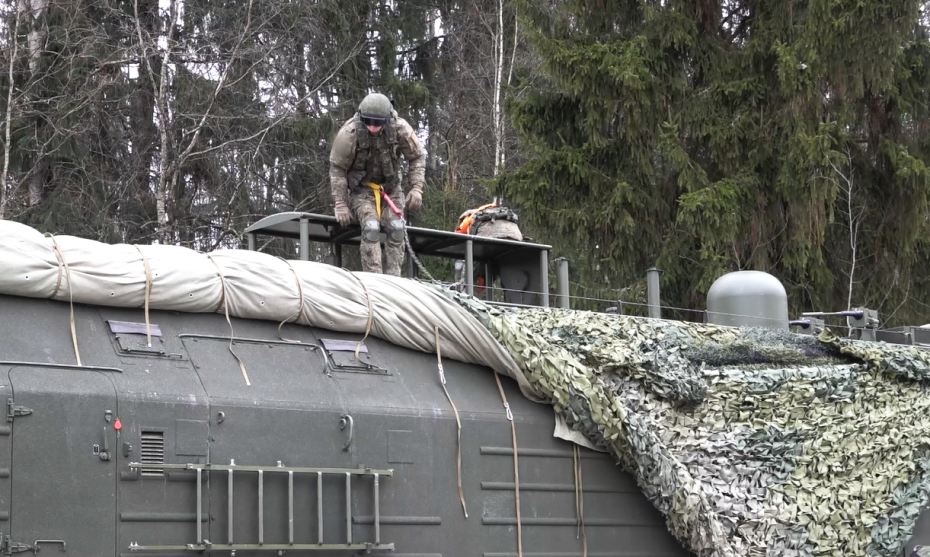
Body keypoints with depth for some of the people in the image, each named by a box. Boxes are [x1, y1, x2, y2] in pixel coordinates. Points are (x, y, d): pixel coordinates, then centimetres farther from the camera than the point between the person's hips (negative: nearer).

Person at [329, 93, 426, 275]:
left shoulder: (400, 129, -19)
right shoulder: (349, 133, -25)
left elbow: (418, 157, -4)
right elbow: (337, 169, -14)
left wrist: (416, 189, -13)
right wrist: (340, 204, -15)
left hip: (390, 187, 3)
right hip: (361, 188, -3)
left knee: (396, 229, -16)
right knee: (371, 227, -24)